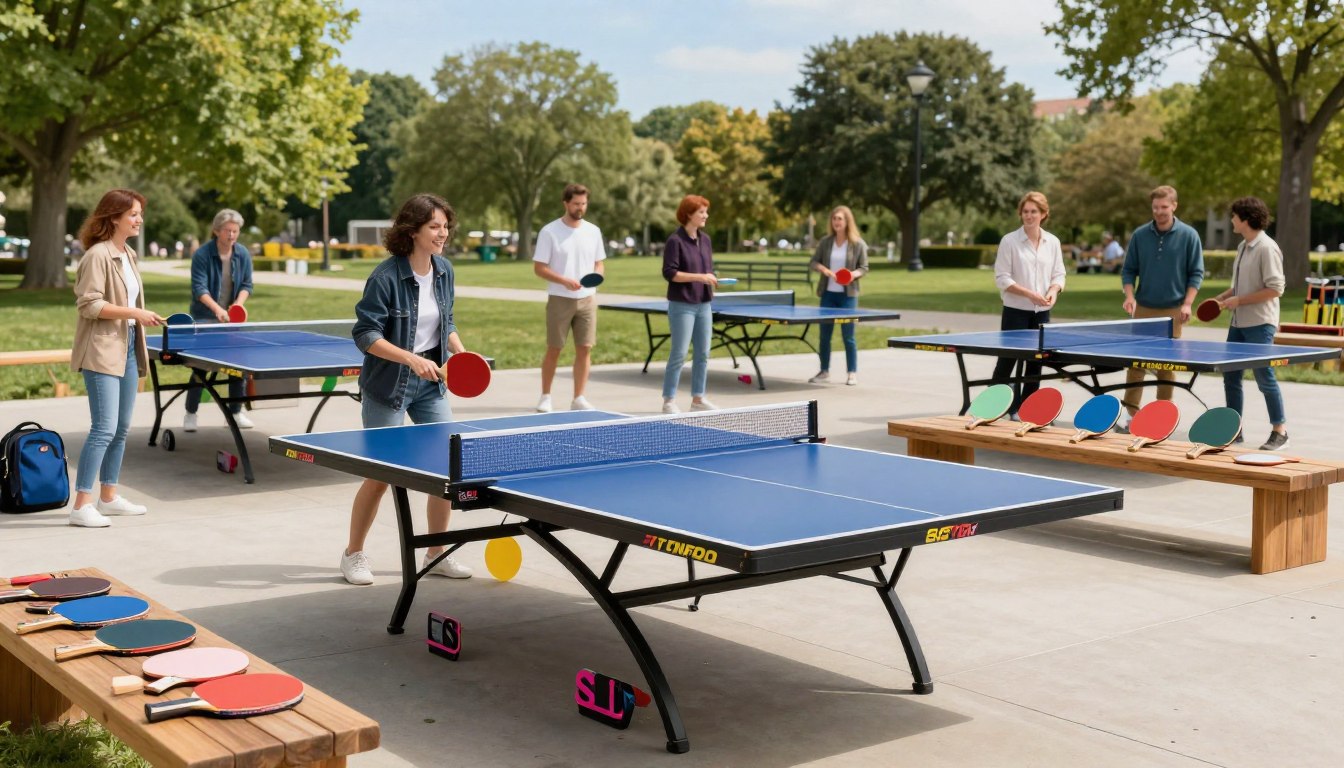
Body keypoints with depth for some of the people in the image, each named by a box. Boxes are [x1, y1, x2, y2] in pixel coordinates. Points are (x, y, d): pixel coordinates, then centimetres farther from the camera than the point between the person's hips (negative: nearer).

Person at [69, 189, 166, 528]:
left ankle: (108, 497, 23)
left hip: (128, 349, 9)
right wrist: (134, 313, -22)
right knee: (104, 429, -13)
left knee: (121, 429, 13)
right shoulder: (98, 255, -13)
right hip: (102, 353, -9)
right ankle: (81, 506, -9)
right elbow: (89, 305, -19)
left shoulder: (129, 255, 14)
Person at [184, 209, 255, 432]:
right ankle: (190, 413, 7)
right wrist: (217, 309, -34)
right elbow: (199, 288, -20)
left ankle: (236, 412, 16)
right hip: (205, 317, -4)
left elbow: (246, 284, 4)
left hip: (231, 317, 4)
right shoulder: (202, 254, -14)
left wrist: (238, 303, -16)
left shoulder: (243, 255, -1)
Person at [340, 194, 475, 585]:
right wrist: (411, 359, -29)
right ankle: (353, 554, 21)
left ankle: (436, 554, 18)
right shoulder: (386, 277, -19)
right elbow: (365, 334, -19)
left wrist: (462, 354, -1)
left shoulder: (444, 270, 2)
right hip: (387, 387, -6)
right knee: (380, 474, 0)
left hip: (430, 383, 6)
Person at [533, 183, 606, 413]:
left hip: (587, 299, 4)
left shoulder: (593, 231, 8)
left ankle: (578, 399, 9)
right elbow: (539, 268, -7)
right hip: (559, 299, -4)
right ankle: (545, 397, 14)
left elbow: (599, 263, 16)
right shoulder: (549, 232, -5)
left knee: (585, 349, 1)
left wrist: (596, 275, -8)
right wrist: (565, 281, -19)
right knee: (554, 350, 2)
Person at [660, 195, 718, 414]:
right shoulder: (675, 241, -10)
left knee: (702, 353, 9)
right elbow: (669, 273, -16)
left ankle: (698, 398, 19)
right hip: (682, 305, -7)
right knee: (679, 354, -5)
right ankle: (669, 401, 3)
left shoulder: (705, 239, 11)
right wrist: (700, 277, -21)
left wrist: (711, 281, 5)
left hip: (703, 305, 7)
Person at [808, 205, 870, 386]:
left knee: (848, 335, -2)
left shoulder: (858, 244, -5)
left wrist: (854, 274, -21)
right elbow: (814, 262, 6)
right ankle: (824, 371, 19)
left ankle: (852, 373, 8)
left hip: (848, 295, -3)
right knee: (824, 334, 8)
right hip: (828, 293, 3)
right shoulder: (825, 242, 3)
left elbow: (864, 268, -1)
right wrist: (823, 269, -14)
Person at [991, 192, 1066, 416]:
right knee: (1008, 360, -2)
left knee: (1036, 361, 8)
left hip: (1042, 312, 4)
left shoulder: (1053, 242, 7)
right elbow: (1002, 278, -9)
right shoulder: (1010, 241, -5)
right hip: (1016, 311, -4)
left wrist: (1053, 291, -12)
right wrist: (1029, 294, -19)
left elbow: (1058, 274, 11)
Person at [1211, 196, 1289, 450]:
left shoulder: (1267, 248, -15)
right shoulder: (1243, 247, 12)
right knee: (1230, 376, 10)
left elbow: (1275, 289, -19)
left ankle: (1280, 432, 8)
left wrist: (1239, 301, -18)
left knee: (1264, 377, -3)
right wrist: (1222, 297, 7)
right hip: (1238, 323, 9)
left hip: (1259, 324, -9)